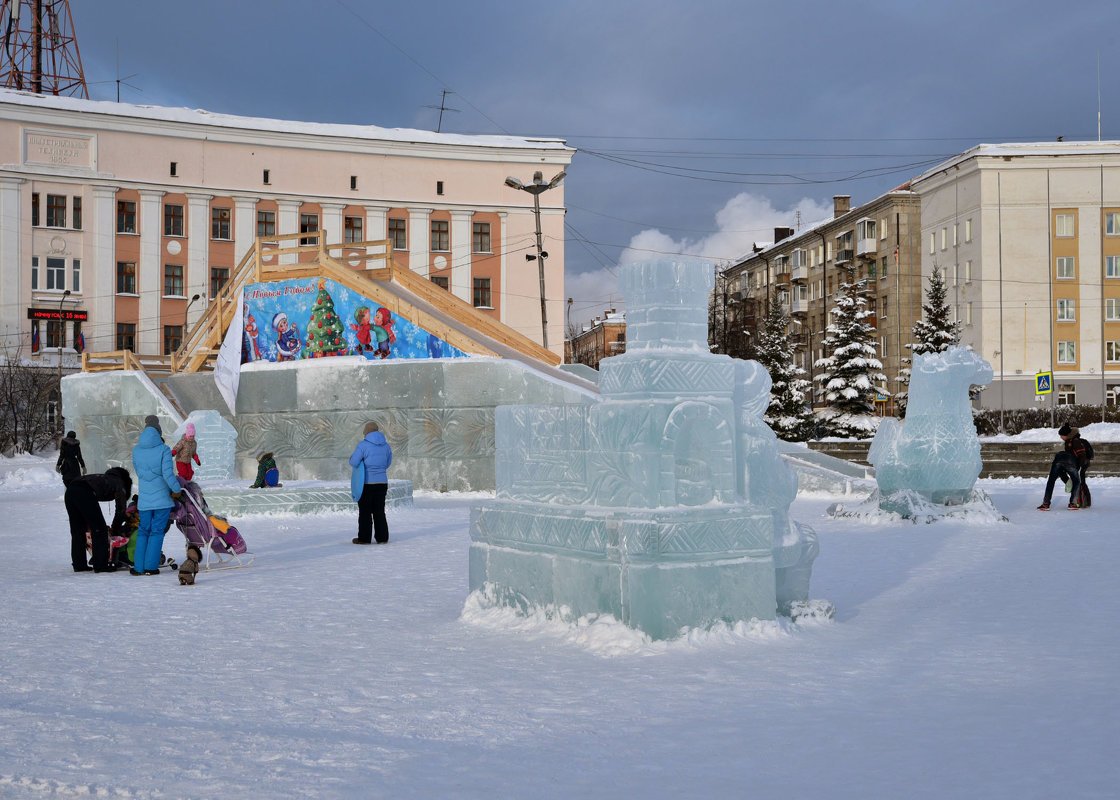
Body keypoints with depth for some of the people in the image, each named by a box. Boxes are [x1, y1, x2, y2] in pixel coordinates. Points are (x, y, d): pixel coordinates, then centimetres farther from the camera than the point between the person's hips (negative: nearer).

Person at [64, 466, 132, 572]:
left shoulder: (105, 478, 38)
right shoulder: (119, 484, 19)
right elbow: (121, 510, 15)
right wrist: (115, 529, 29)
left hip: (70, 491, 8)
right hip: (85, 493, -8)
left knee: (77, 530, 17)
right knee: (99, 530, 4)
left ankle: (79, 564, 19)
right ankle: (100, 565, 4)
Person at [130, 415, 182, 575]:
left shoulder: (136, 450, 1)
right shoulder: (164, 450, -12)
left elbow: (137, 470, 13)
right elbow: (168, 474, -17)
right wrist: (177, 490, -3)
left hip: (144, 499, 3)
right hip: (162, 498, -3)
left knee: (143, 531, 13)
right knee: (157, 531, 4)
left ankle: (138, 567, 8)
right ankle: (150, 566, 1)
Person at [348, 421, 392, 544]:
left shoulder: (363, 445, -12)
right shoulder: (386, 445, 6)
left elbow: (353, 463, -12)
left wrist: (353, 456, 8)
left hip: (366, 482, -5)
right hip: (382, 482, 5)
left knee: (365, 512, 3)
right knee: (379, 511, 12)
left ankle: (364, 538, 6)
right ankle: (382, 538, 12)